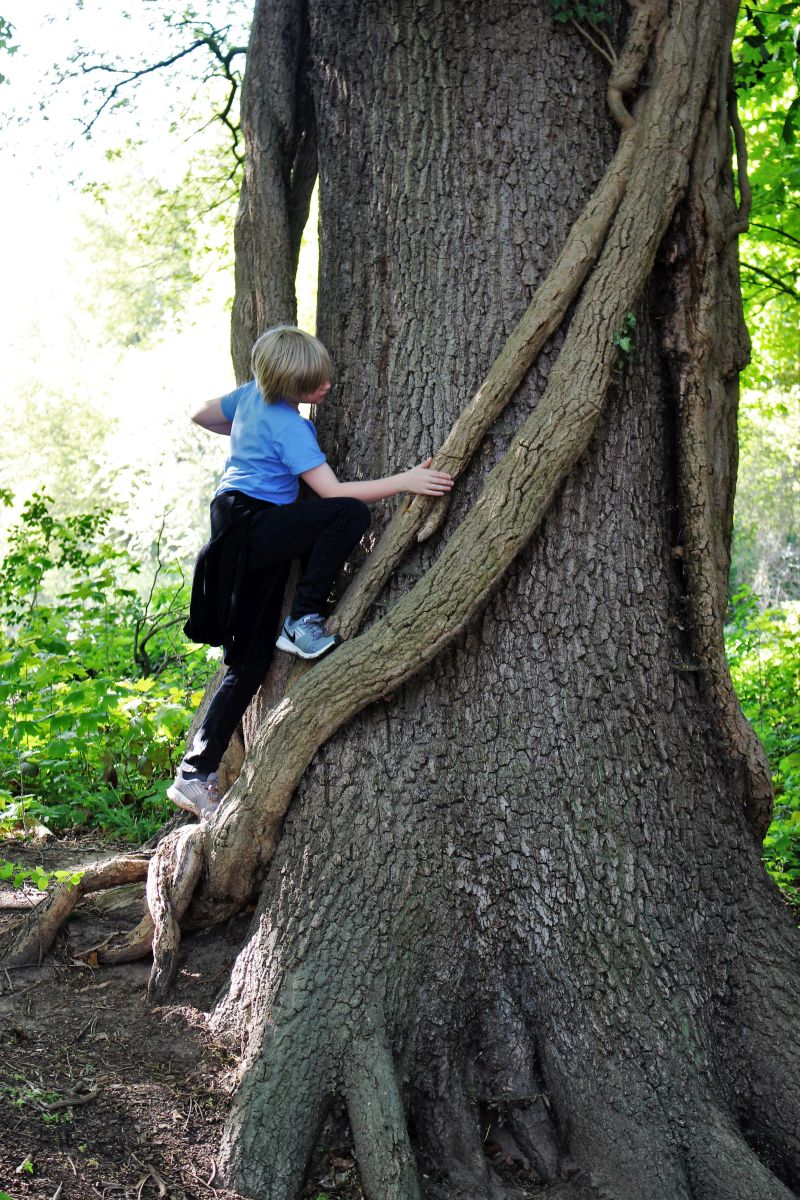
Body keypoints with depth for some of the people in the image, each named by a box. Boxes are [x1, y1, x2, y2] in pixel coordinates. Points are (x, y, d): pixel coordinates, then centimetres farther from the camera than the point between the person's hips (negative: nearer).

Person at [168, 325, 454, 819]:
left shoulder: (252, 394, 15)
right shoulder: (289, 427, -12)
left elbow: (203, 415, 32)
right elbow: (332, 491, -18)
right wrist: (405, 481, -18)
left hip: (237, 535, 9)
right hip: (253, 526, -9)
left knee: (249, 665, 8)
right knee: (351, 513, -27)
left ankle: (196, 775, 9)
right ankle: (304, 622, -19)